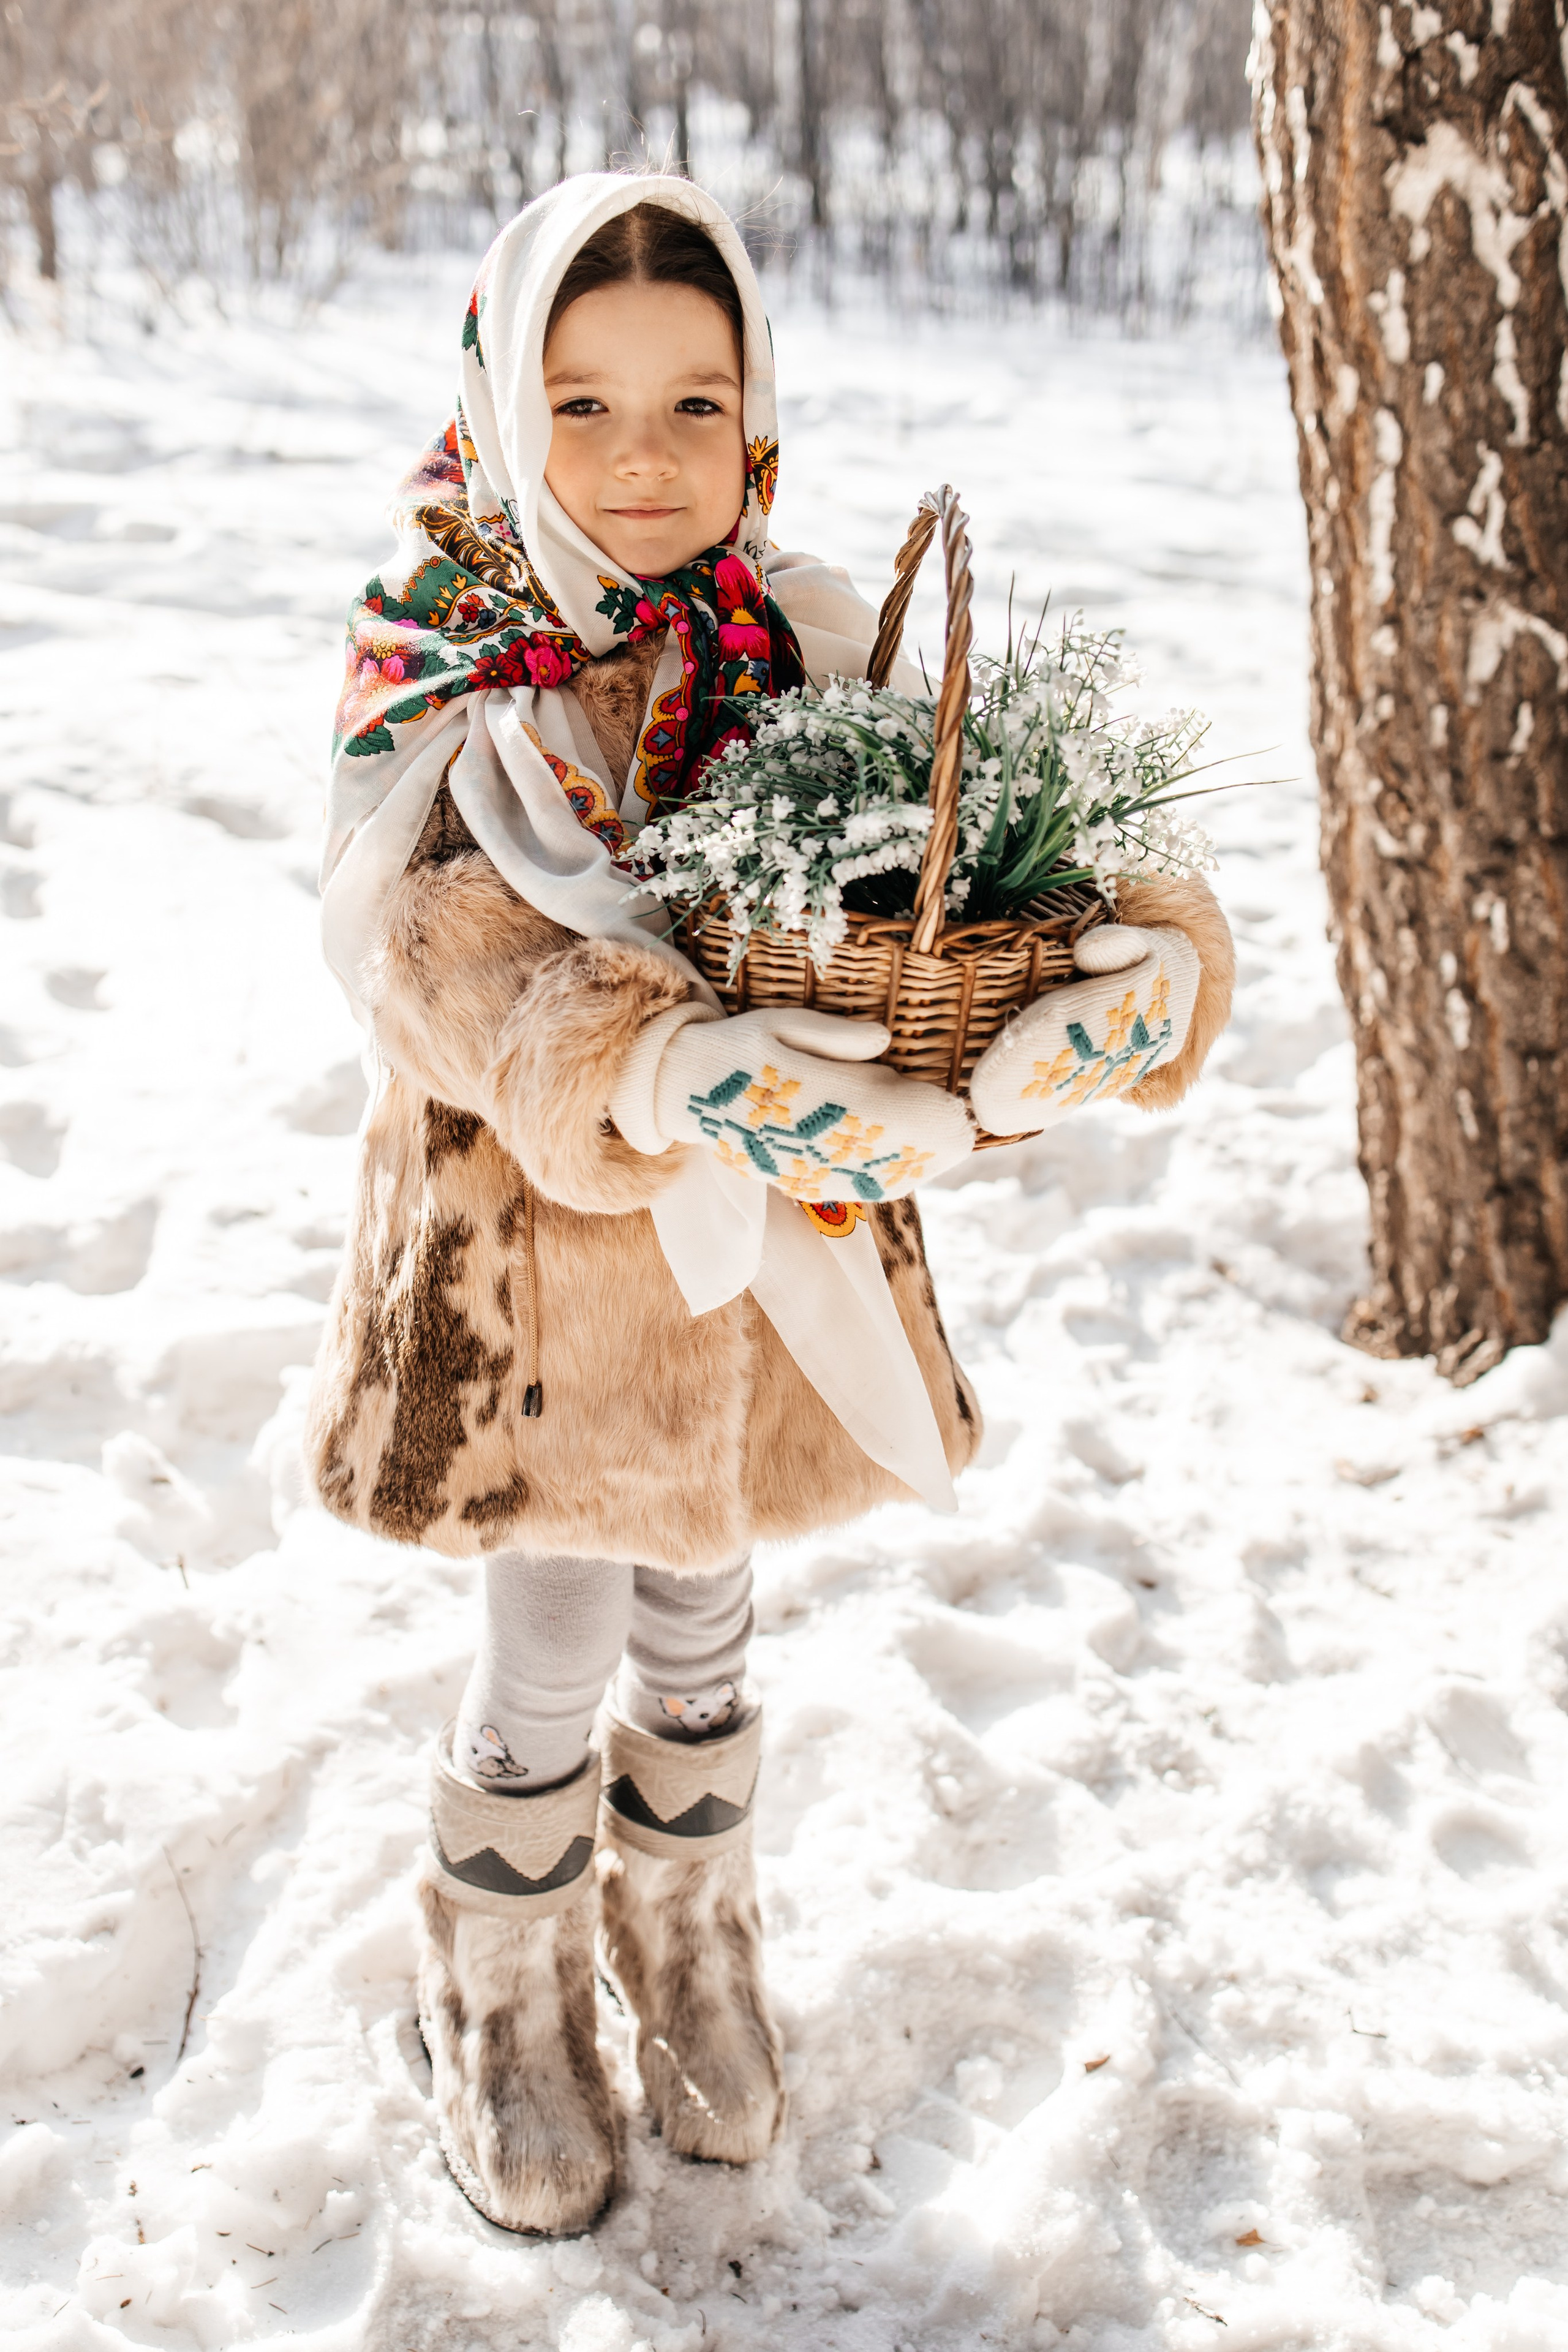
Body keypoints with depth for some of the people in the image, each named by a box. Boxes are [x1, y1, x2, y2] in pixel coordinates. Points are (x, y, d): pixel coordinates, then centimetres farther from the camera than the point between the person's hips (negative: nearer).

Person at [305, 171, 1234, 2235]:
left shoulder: (816, 651, -5)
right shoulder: (444, 688, -13)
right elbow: (443, 959, -26)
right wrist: (663, 1071, -44)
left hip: (767, 1237, 3)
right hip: (538, 1240, -3)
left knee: (698, 1623, 21)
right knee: (552, 1659, 10)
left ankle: (690, 1955, 47)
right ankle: (506, 2019, 38)